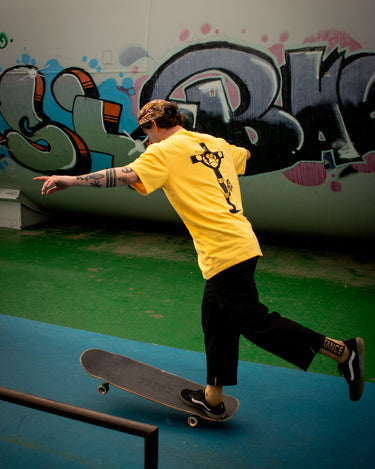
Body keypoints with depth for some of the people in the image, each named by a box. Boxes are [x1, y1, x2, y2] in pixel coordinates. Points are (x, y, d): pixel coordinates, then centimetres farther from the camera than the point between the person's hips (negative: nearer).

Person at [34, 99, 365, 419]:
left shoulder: (164, 152, -5)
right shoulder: (215, 143, 17)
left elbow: (125, 176, -17)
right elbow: (246, 157, 35)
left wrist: (71, 180, -11)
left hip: (225, 252, -9)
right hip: (242, 243, 9)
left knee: (253, 322, -2)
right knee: (216, 317, 17)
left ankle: (341, 350, 3)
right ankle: (213, 397, 29)